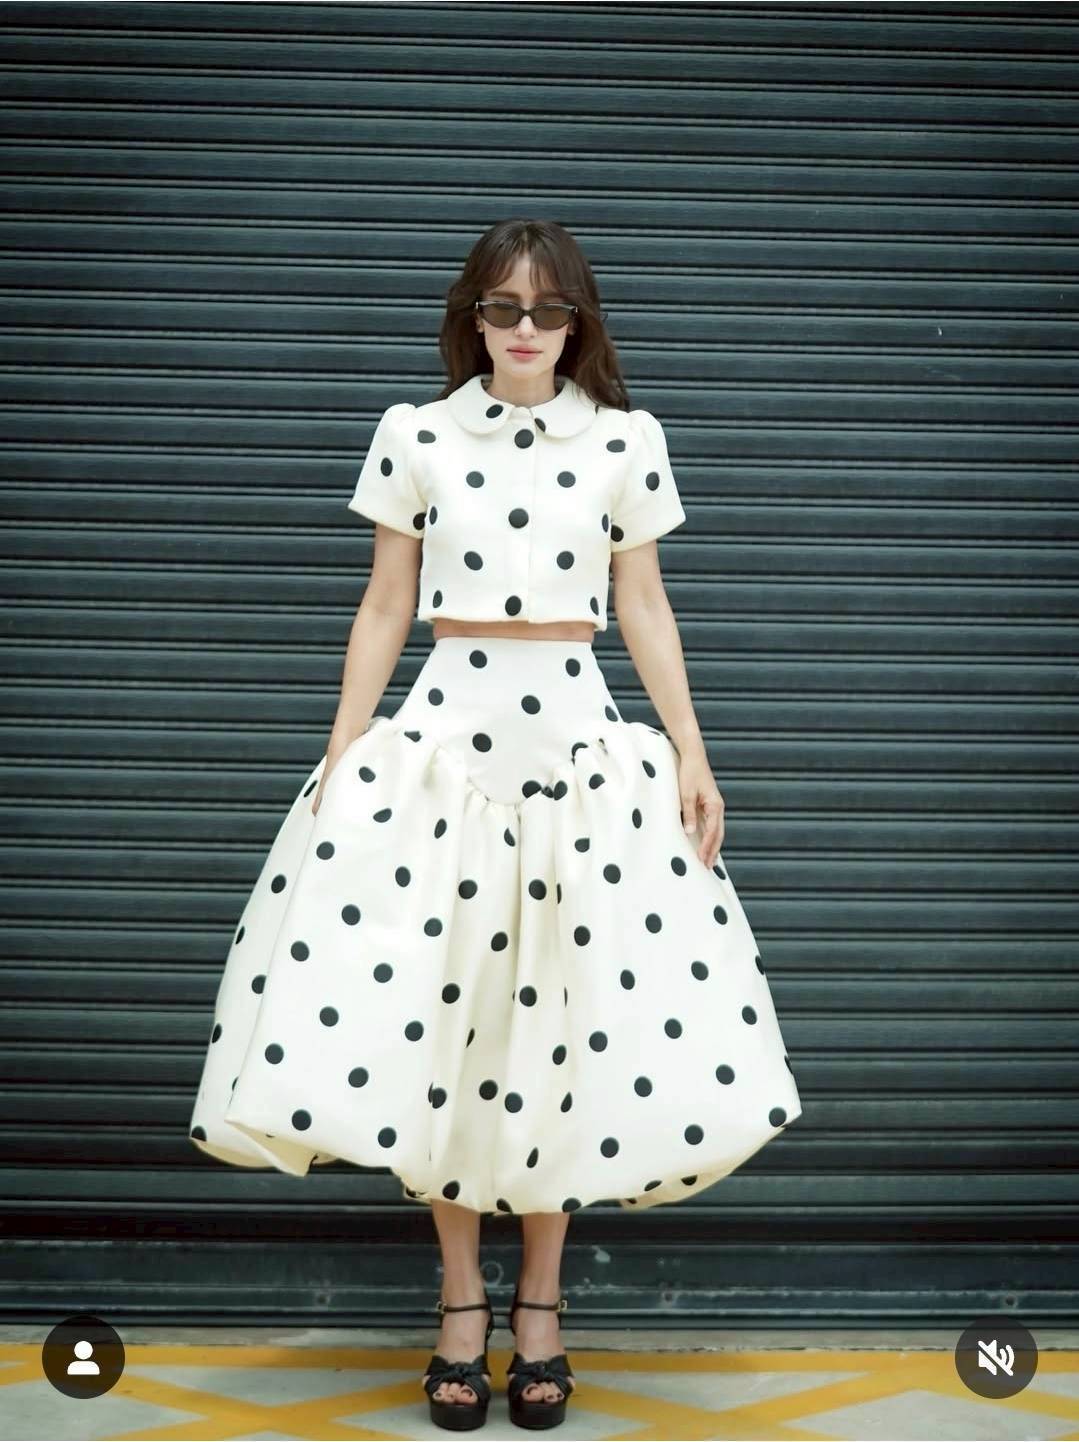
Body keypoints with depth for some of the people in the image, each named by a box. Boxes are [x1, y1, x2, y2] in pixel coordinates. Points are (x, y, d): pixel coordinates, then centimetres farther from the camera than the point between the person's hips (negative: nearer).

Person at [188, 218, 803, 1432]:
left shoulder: (627, 441, 5)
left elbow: (645, 612, 8)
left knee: (563, 1018, 3)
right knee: (435, 1014, 1)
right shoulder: (413, 436, 4)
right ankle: (462, 1299, 16)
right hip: (441, 737, 0)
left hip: (581, 743, 0)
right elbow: (383, 611, 6)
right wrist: (341, 756, 2)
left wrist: (691, 753, 2)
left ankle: (539, 1299, 18)